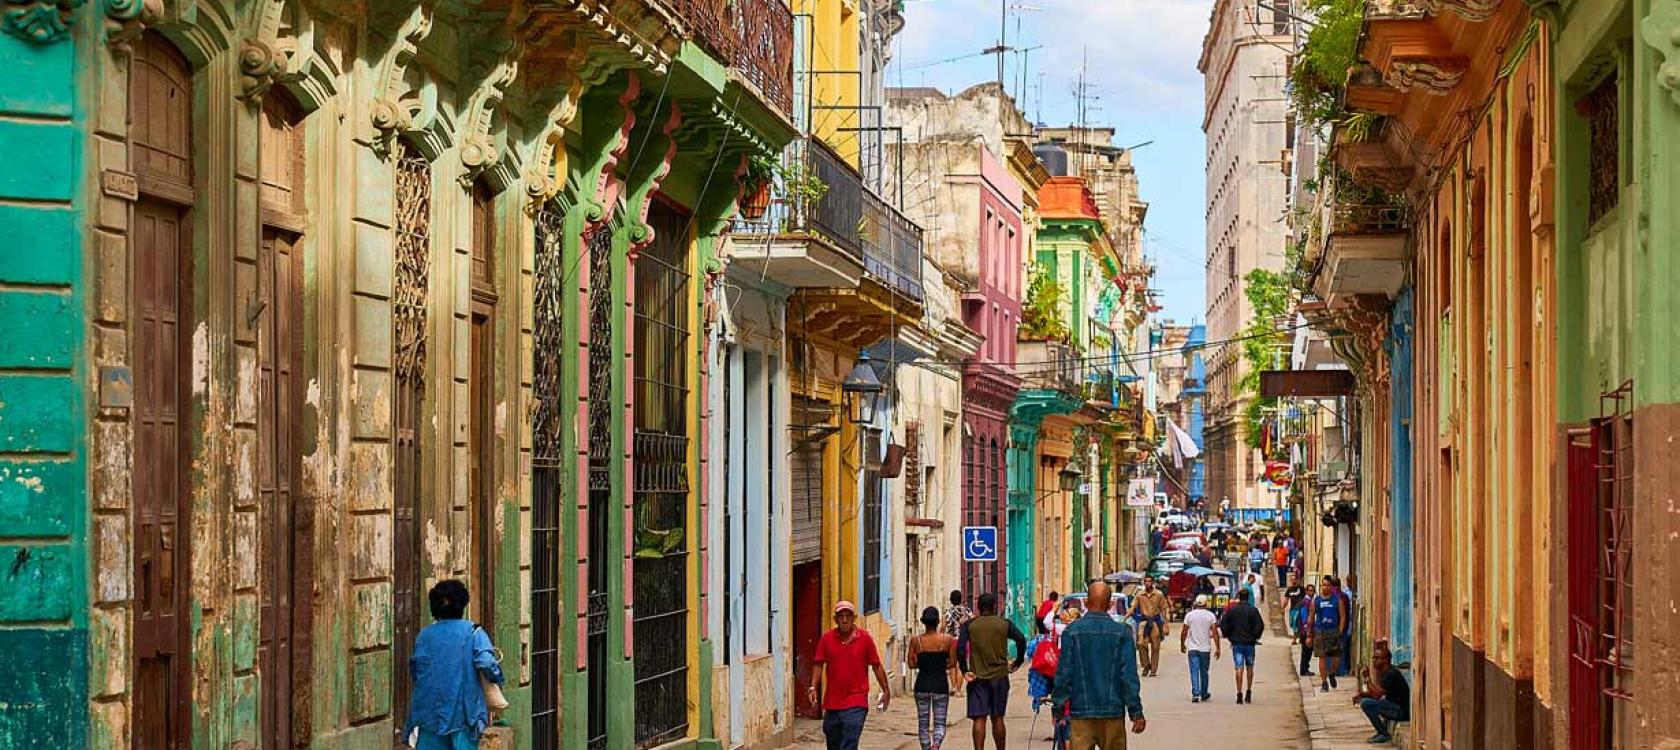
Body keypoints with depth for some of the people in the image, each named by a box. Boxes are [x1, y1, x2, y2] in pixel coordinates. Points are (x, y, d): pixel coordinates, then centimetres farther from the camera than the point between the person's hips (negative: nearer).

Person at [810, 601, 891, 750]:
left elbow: (876, 666, 5)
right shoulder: (827, 638, 2)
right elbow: (819, 665, 3)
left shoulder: (865, 638, -2)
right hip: (832, 703, 3)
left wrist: (886, 690, 8)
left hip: (856, 704, -3)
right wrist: (813, 688, -9)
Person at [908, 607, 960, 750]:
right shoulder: (948, 640, -6)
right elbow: (952, 664, -3)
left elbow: (911, 663, -2)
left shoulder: (915, 641, -4)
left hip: (922, 684, 1)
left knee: (923, 723, 13)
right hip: (940, 684, -1)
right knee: (940, 723, 3)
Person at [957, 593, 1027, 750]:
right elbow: (1021, 640, -9)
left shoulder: (970, 625, 1)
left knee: (979, 719, -2)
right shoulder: (1004, 624, 1)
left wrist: (965, 671, -6)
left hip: (977, 678, -1)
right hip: (999, 676, 1)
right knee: (997, 718, 10)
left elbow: (960, 647, -10)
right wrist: (1018, 662, 2)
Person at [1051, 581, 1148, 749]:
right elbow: (1129, 676, -4)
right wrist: (1136, 712, 0)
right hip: (1113, 710, 1)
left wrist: (1059, 709, 4)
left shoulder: (1072, 631, -5)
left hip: (1080, 711, -1)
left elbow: (1064, 673, -3)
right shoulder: (1122, 632, -4)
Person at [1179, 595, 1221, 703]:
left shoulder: (1189, 615, -2)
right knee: (1204, 671, 14)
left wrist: (1182, 645, 15)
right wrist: (1217, 648, -2)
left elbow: (1183, 632, 1)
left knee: (1194, 671, -2)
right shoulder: (1210, 616, -3)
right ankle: (1204, 694, 26)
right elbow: (1215, 633, -6)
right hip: (1205, 648, 1)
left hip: (1192, 648, -1)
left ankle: (1195, 694, -15)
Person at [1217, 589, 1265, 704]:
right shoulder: (1253, 610, -4)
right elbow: (1260, 625, -9)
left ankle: (1239, 694, -9)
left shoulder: (1231, 610, -1)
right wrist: (1255, 637, 5)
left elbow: (1223, 625, -2)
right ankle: (1248, 693, 15)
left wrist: (1229, 637, 10)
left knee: (1239, 668, -1)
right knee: (1249, 668, 13)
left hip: (1236, 643, 0)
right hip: (1250, 643, 0)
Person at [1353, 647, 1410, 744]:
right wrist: (1361, 694, 1)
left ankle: (1384, 734, -12)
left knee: (1365, 703, -22)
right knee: (1363, 699, 18)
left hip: (1401, 711, -10)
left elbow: (1376, 695, -23)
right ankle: (1382, 731, 13)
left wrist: (1367, 678, -17)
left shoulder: (1391, 674, -19)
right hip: (1394, 707, 10)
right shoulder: (1384, 672, 12)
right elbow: (1377, 693, 17)